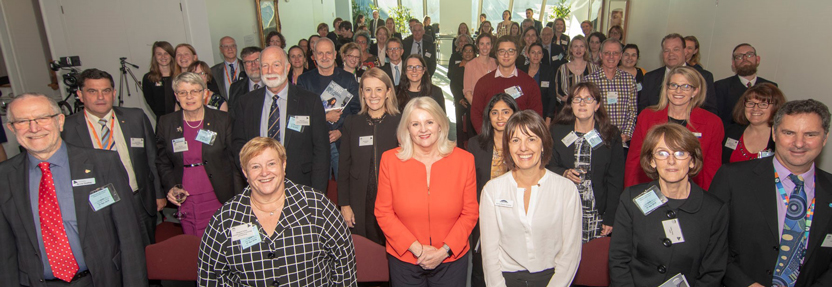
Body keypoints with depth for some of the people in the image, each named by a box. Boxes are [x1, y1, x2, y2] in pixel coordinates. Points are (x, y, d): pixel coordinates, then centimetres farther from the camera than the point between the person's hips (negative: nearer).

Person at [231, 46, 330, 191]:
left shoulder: (311, 101, -5)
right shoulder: (246, 103, 4)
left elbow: (321, 150, -5)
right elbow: (239, 143, 12)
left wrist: (316, 195, -10)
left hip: (300, 186, -2)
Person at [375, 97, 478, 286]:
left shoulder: (464, 160, -5)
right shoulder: (390, 160, -6)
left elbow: (470, 213, -2)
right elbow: (383, 212, -5)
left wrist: (444, 250, -10)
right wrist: (416, 248, -12)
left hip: (452, 259, 0)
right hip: (404, 259, 0)